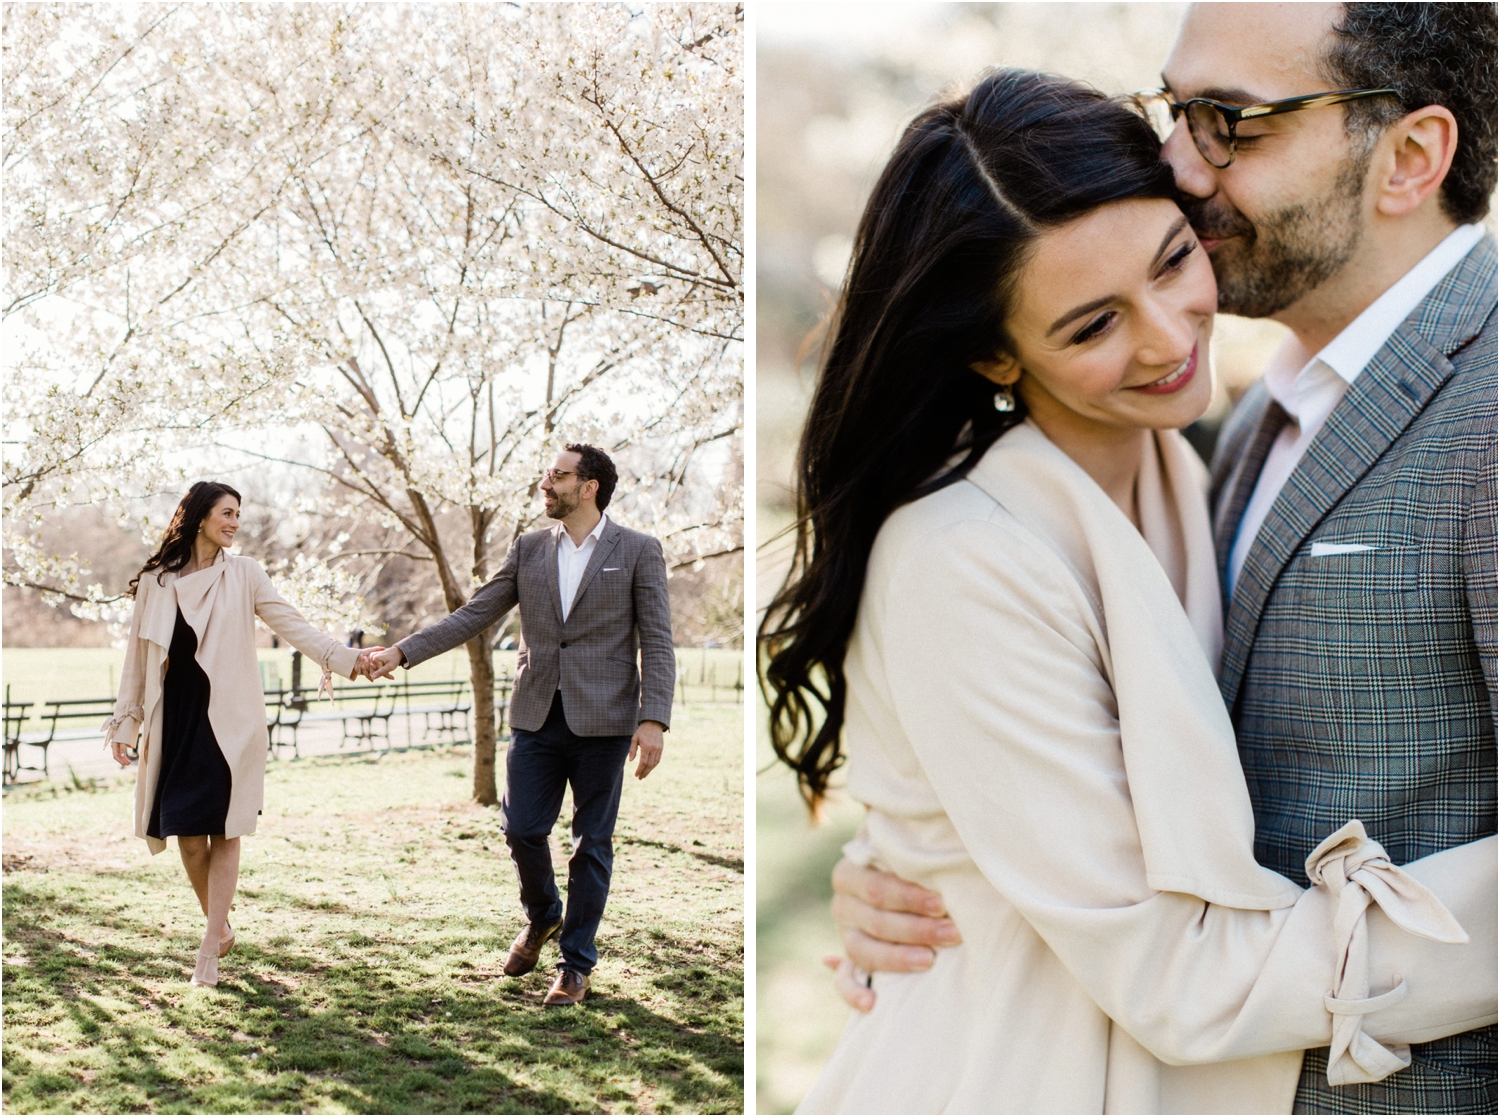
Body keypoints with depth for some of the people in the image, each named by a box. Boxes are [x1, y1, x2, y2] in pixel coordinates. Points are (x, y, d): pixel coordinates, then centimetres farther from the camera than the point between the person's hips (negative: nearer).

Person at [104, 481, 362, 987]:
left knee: (224, 831, -4)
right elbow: (138, 656, 11)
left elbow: (292, 626, 0)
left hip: (228, 722, -1)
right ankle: (220, 927, 21)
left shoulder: (243, 574, 4)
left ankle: (209, 949, 0)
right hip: (175, 722, 1)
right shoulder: (156, 581, 6)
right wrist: (126, 722, 10)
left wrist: (347, 659, -12)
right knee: (187, 833, 0)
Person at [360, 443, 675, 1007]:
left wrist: (653, 720, -15)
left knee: (591, 843, 4)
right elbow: (472, 616, 8)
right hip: (537, 717, 3)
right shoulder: (528, 549, 9)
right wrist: (401, 651, -2)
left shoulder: (638, 552, -1)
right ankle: (542, 917, 32)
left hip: (602, 721, -3)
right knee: (522, 829, 2)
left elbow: (657, 643, -4)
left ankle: (576, 962, 17)